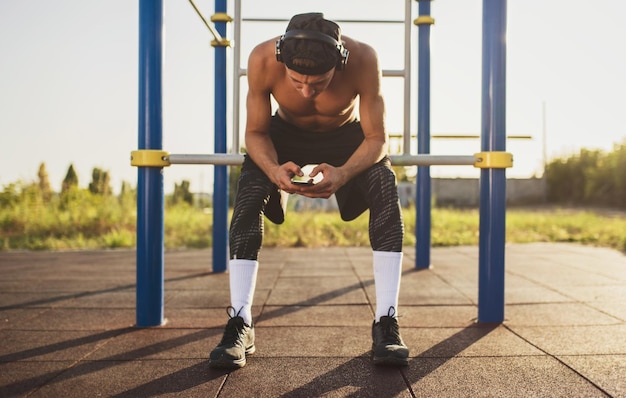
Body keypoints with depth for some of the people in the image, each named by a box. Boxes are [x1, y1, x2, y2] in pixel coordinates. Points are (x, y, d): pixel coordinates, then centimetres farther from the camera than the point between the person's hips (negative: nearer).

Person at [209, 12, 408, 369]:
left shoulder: (363, 59, -35)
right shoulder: (263, 59, -34)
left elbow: (377, 139, -26)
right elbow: (256, 132, -20)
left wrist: (343, 174, -46)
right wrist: (273, 169, -42)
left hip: (346, 135, 0)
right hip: (287, 134, 1)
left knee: (385, 187, -28)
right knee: (249, 192, -27)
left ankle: (387, 323, -24)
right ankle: (239, 326, -21)